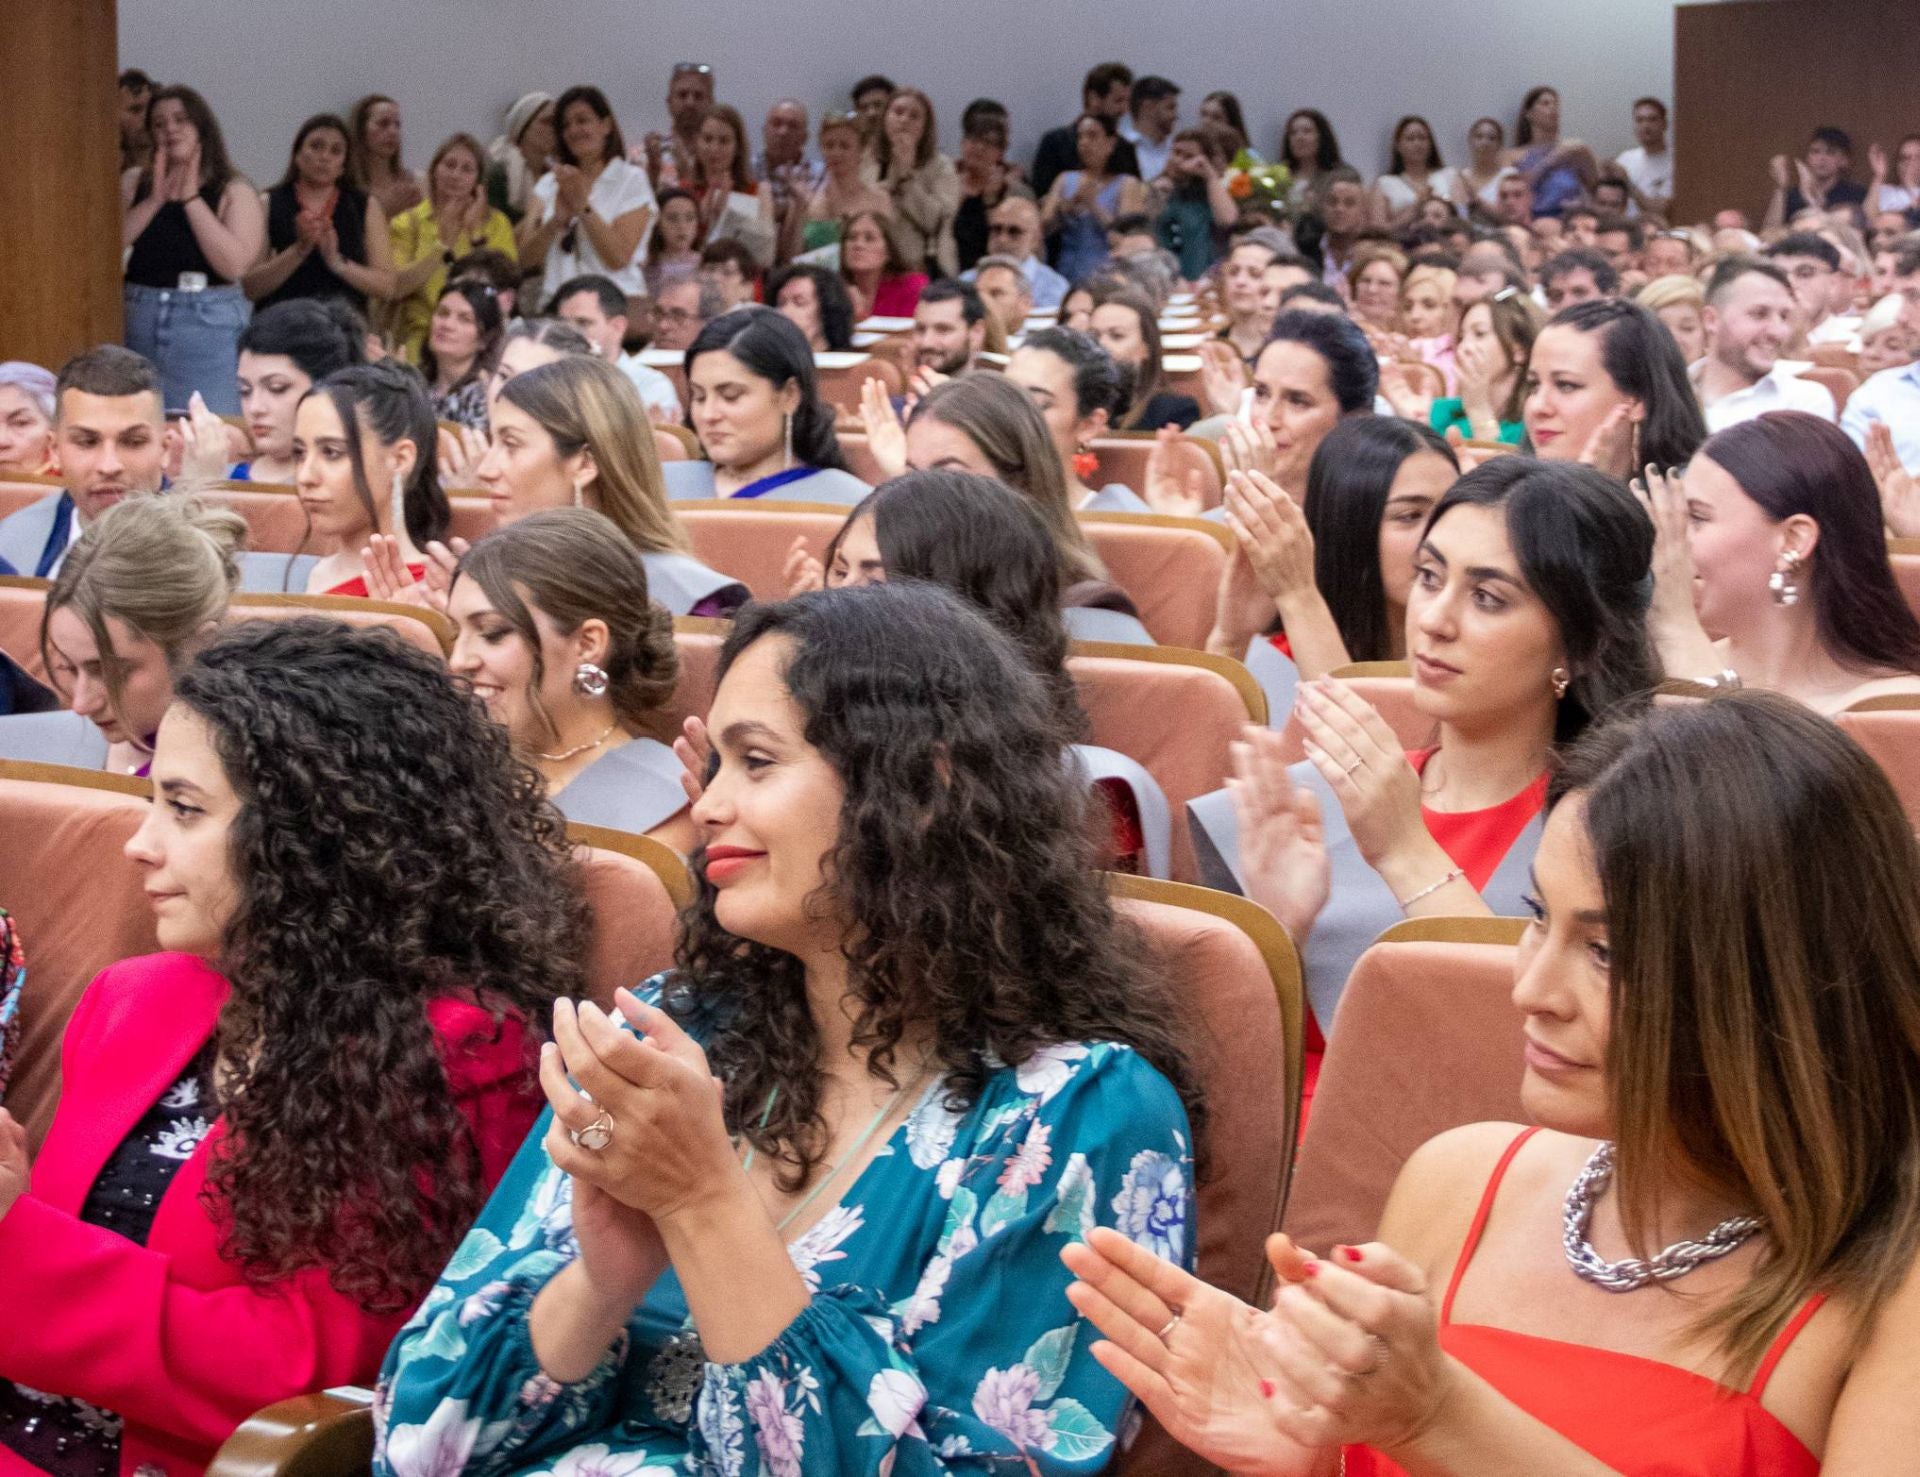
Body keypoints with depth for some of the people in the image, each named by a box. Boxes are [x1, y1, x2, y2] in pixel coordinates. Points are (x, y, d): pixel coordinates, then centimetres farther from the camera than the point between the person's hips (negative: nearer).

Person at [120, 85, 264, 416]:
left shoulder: (234, 191, 1)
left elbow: (234, 265, -14)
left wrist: (191, 199, -12)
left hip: (209, 326, -3)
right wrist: (155, 200, -10)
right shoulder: (134, 183, 11)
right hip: (137, 318, 3)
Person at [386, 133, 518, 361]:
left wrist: (476, 233, -6)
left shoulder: (496, 224, 11)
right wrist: (442, 243, -10)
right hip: (418, 341, 0)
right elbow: (396, 287, -6)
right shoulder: (408, 223, 9)